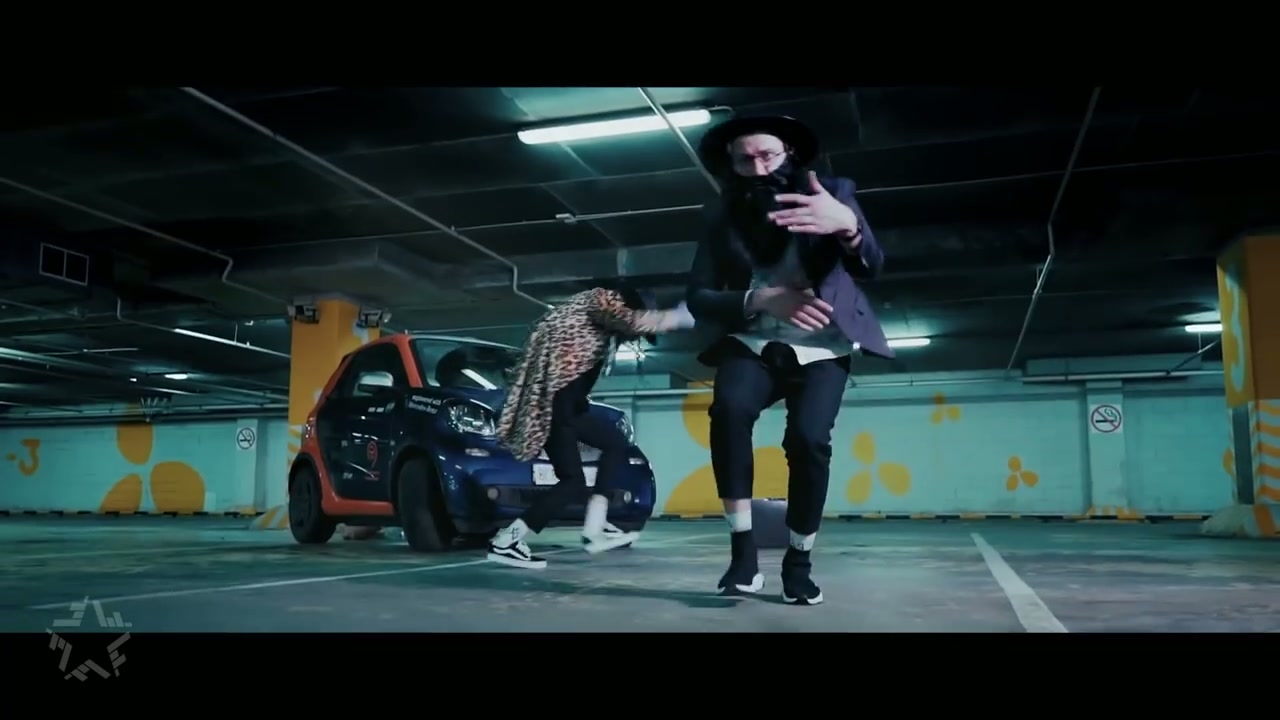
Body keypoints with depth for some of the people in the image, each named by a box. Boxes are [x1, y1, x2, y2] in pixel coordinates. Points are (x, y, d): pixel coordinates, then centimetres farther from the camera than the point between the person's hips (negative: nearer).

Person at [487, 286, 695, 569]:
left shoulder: (601, 314, 22)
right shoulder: (601, 299, -6)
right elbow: (636, 321, -22)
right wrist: (681, 316, -9)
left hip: (565, 403, 10)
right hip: (552, 401, -10)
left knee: (616, 443, 16)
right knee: (572, 480, -7)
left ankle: (594, 530, 10)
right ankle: (505, 541, -3)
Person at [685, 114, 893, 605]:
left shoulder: (832, 194, -2)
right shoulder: (721, 216, 3)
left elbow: (871, 266, -18)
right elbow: (698, 299, -2)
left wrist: (848, 224, -42)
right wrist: (760, 300, -21)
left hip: (821, 346, -1)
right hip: (753, 343, 1)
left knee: (809, 437, -25)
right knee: (729, 408, -30)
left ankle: (799, 563, -4)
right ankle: (742, 551, -20)